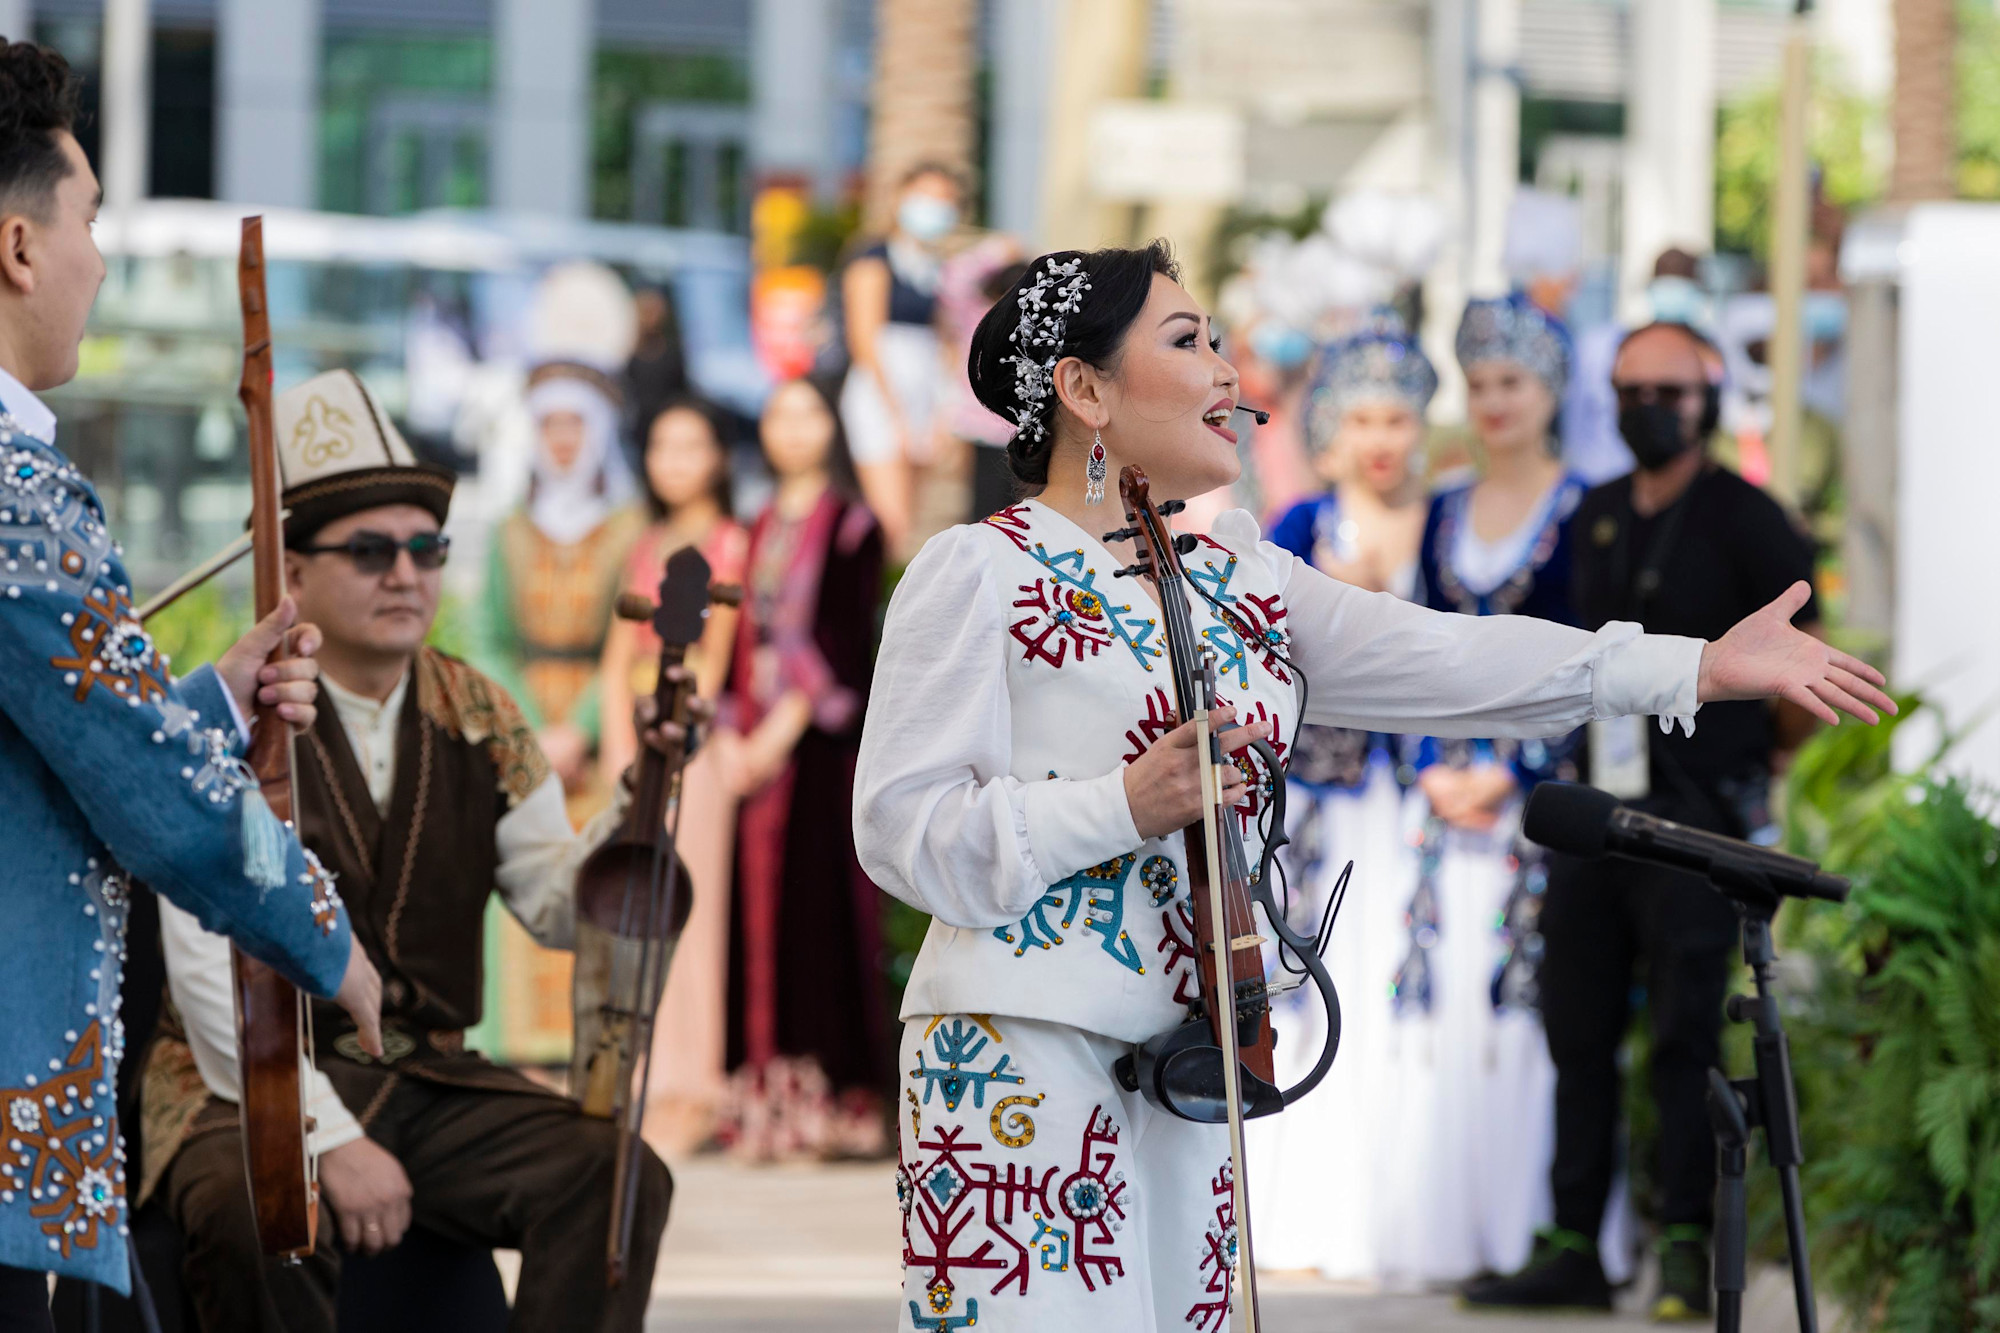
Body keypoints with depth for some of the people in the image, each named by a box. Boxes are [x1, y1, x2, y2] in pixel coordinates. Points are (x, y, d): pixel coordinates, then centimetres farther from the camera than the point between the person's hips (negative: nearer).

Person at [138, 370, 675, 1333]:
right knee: (261, 1223, -37)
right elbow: (209, 974, -15)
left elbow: (558, 910, 5)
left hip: (430, 1080, 5)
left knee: (619, 1180, -19)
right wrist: (329, 1141, -23)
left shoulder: (479, 722, 10)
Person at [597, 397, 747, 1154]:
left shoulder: (729, 543, -1)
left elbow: (717, 658, -5)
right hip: (638, 737, 6)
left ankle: (690, 1093, -7)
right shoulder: (647, 548, 18)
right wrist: (621, 750, 0)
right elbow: (618, 659, 13)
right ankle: (647, 1086, 6)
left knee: (687, 909, -8)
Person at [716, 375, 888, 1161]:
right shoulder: (761, 531, 18)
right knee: (761, 912, 1)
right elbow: (745, 639, 15)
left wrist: (783, 729, -15)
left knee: (821, 908, -9)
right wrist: (730, 734, 2)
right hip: (757, 741, 6)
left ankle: (839, 1101, -9)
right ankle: (768, 1104, 2)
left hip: (822, 740, -6)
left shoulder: (852, 527, -1)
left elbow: (843, 642, -9)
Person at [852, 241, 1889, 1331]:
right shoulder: (979, 571, -4)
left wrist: (1698, 667, 1)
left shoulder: (1241, 579, 18)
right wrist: (1125, 808, -21)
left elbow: (1437, 661, 8)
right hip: (1022, 1053, -7)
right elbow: (906, 831, -10)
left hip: (1186, 1066, 7)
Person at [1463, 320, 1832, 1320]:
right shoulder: (1596, 518, 14)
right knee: (1578, 1030, 5)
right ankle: (1574, 1253, 9)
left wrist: (1755, 767, 6)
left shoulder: (1745, 520, -4)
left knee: (1686, 1032, -7)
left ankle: (1688, 1249, -2)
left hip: (1699, 809, -6)